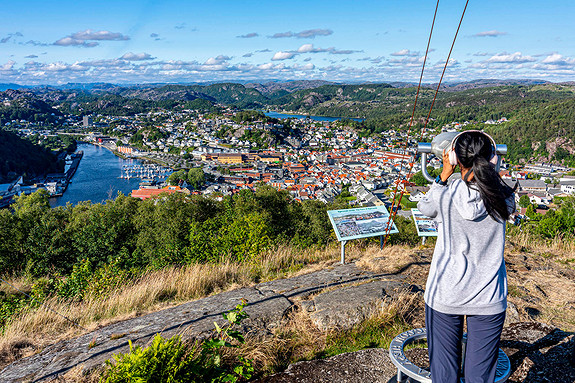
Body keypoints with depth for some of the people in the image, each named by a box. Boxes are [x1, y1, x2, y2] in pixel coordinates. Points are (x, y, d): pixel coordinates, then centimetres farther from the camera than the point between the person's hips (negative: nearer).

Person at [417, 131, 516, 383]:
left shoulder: (445, 196, -14)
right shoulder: (503, 199, -9)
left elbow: (423, 207, 10)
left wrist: (445, 174, 16)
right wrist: (489, 171, 18)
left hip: (444, 295, -1)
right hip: (489, 299, 2)